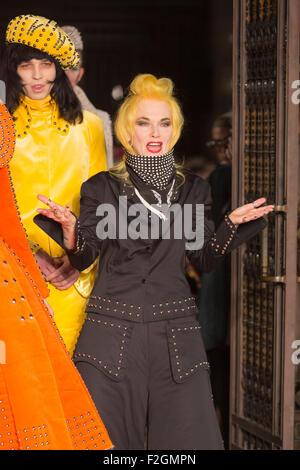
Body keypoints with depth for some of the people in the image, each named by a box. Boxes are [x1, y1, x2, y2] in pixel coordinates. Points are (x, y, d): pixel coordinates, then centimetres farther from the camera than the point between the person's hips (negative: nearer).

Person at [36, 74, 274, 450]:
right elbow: (83, 258, 3)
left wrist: (232, 224, -3)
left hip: (175, 334, 2)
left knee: (189, 434, -1)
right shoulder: (102, 188, 5)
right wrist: (70, 228, -17)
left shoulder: (193, 189, 11)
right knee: (107, 437, 1)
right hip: (111, 331, -1)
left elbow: (203, 259, 12)